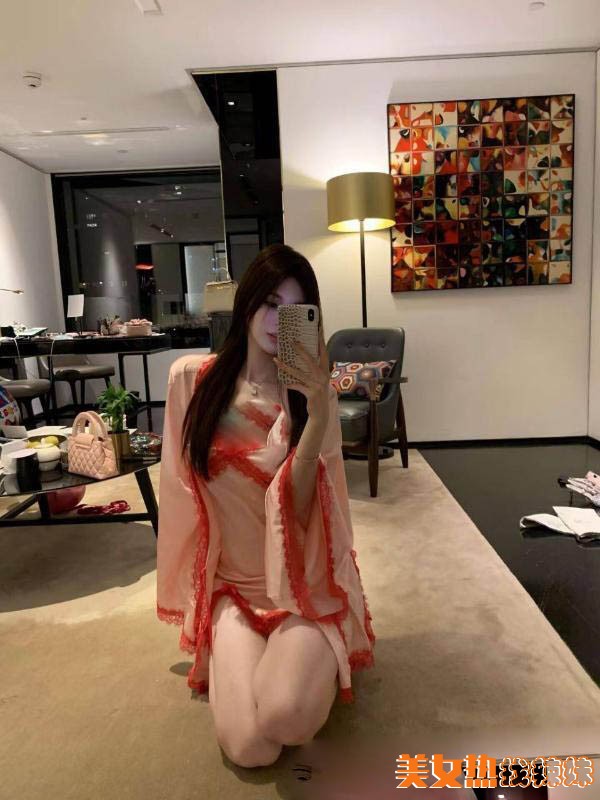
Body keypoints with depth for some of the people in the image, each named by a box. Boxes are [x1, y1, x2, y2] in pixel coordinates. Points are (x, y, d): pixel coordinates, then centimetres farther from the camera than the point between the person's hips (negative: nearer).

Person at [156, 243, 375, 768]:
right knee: (250, 747, -15)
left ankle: (309, 655, 11)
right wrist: (193, 590, 10)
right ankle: (232, 654, 18)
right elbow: (183, 493, 4)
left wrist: (318, 412, -32)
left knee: (287, 719, -25)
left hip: (302, 580, -1)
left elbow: (296, 505, -19)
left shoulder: (313, 392, -6)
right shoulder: (191, 378, -5)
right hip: (228, 582, 1)